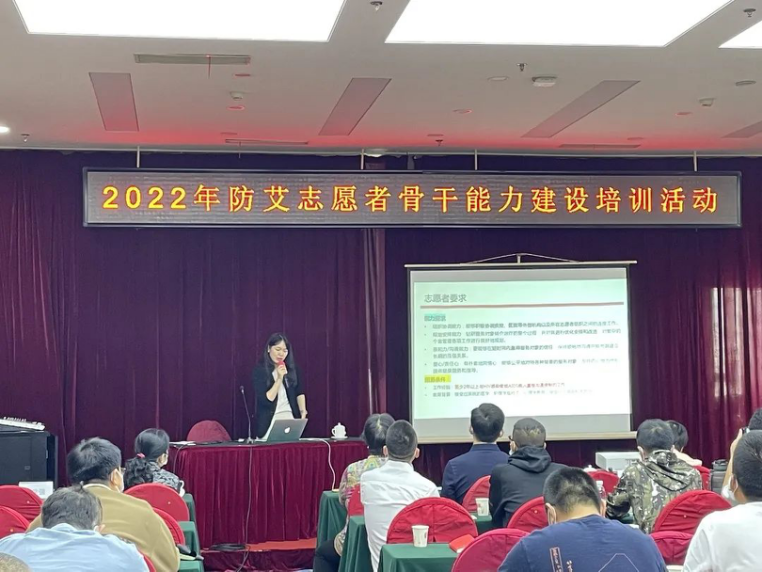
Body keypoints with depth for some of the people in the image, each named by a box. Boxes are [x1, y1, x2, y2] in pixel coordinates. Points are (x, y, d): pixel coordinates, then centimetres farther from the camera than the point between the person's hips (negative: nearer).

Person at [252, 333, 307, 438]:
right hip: (270, 421, -3)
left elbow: (300, 393, 11)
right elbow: (267, 399, -11)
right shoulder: (259, 370, -4)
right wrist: (279, 378, -17)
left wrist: (303, 411, -3)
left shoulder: (292, 368, 7)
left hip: (290, 418, 3)